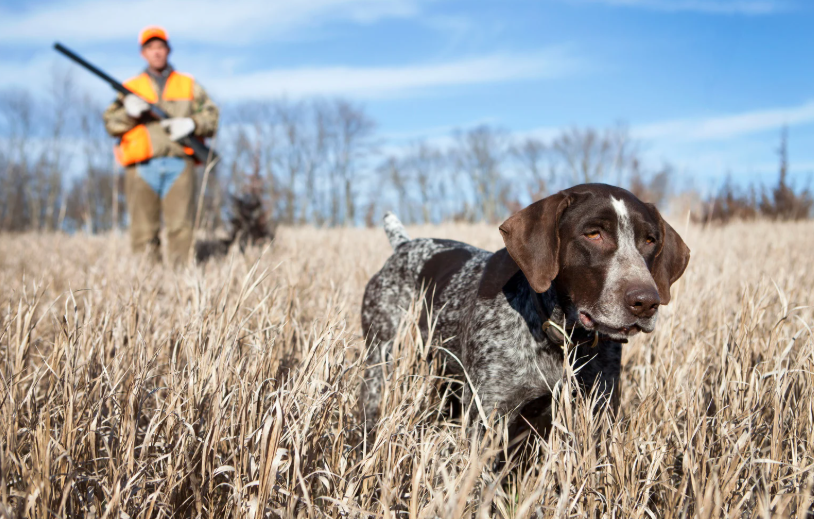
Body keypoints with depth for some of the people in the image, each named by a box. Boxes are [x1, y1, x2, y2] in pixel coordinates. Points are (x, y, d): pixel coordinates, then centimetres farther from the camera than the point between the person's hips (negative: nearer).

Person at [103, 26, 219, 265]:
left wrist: (191, 124, -6)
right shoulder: (130, 88, 17)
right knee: (143, 231, -2)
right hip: (143, 167, 0)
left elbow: (211, 117, 13)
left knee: (180, 228, -8)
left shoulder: (189, 85, 18)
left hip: (179, 165, 0)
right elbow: (111, 124, 9)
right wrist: (129, 112, -11)